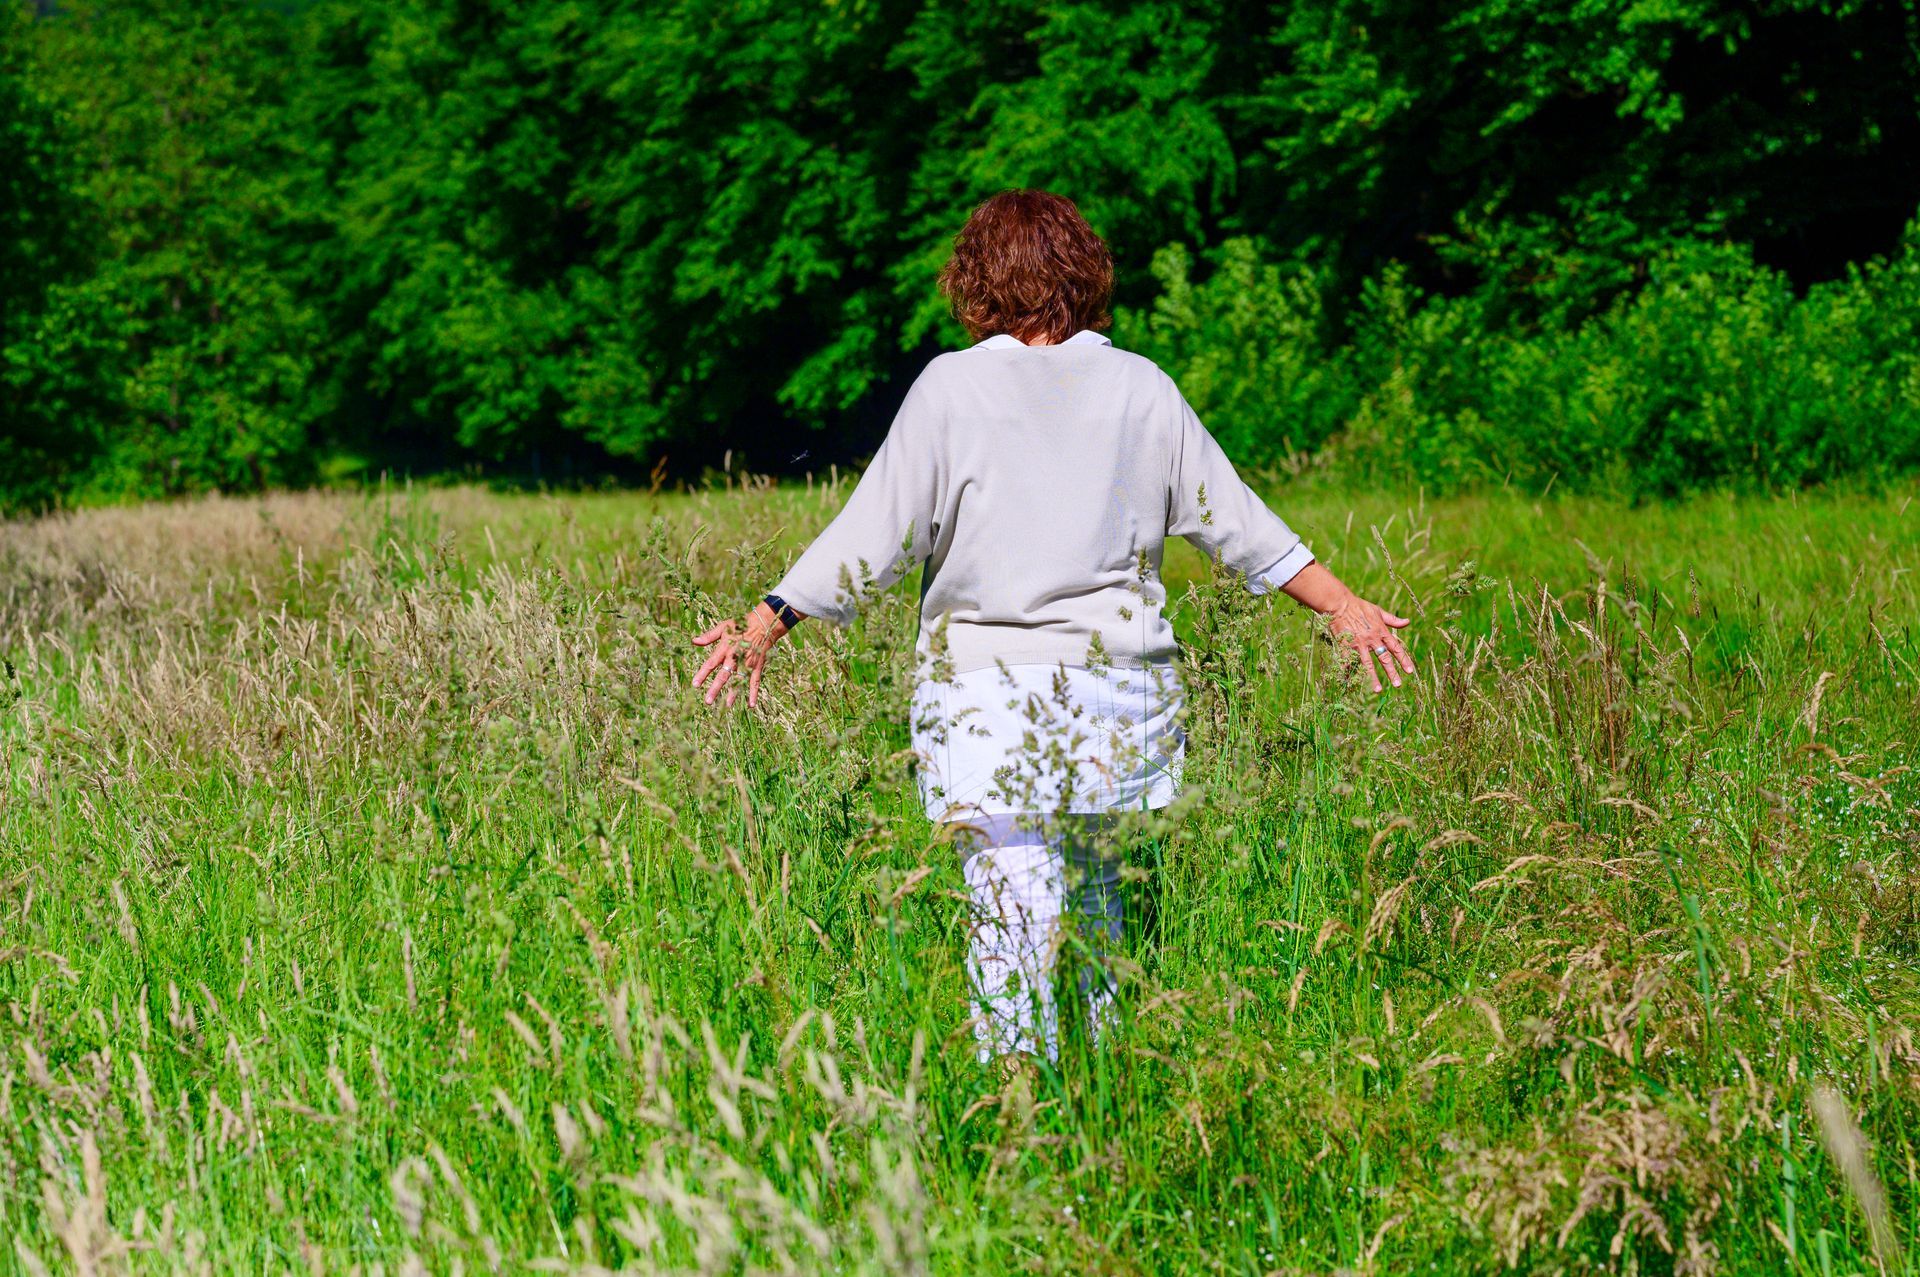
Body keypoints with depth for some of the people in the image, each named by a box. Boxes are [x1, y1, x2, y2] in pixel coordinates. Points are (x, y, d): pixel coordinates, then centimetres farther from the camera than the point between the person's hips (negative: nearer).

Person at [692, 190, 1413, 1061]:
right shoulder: (1142, 390, 4)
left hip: (989, 698, -3)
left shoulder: (952, 387, -5)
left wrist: (766, 623, 4)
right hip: (1117, 686, 4)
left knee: (1011, 915, -5)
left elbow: (876, 533, -5)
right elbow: (1234, 522, 9)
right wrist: (1342, 607, 20)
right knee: (1096, 900, 18)